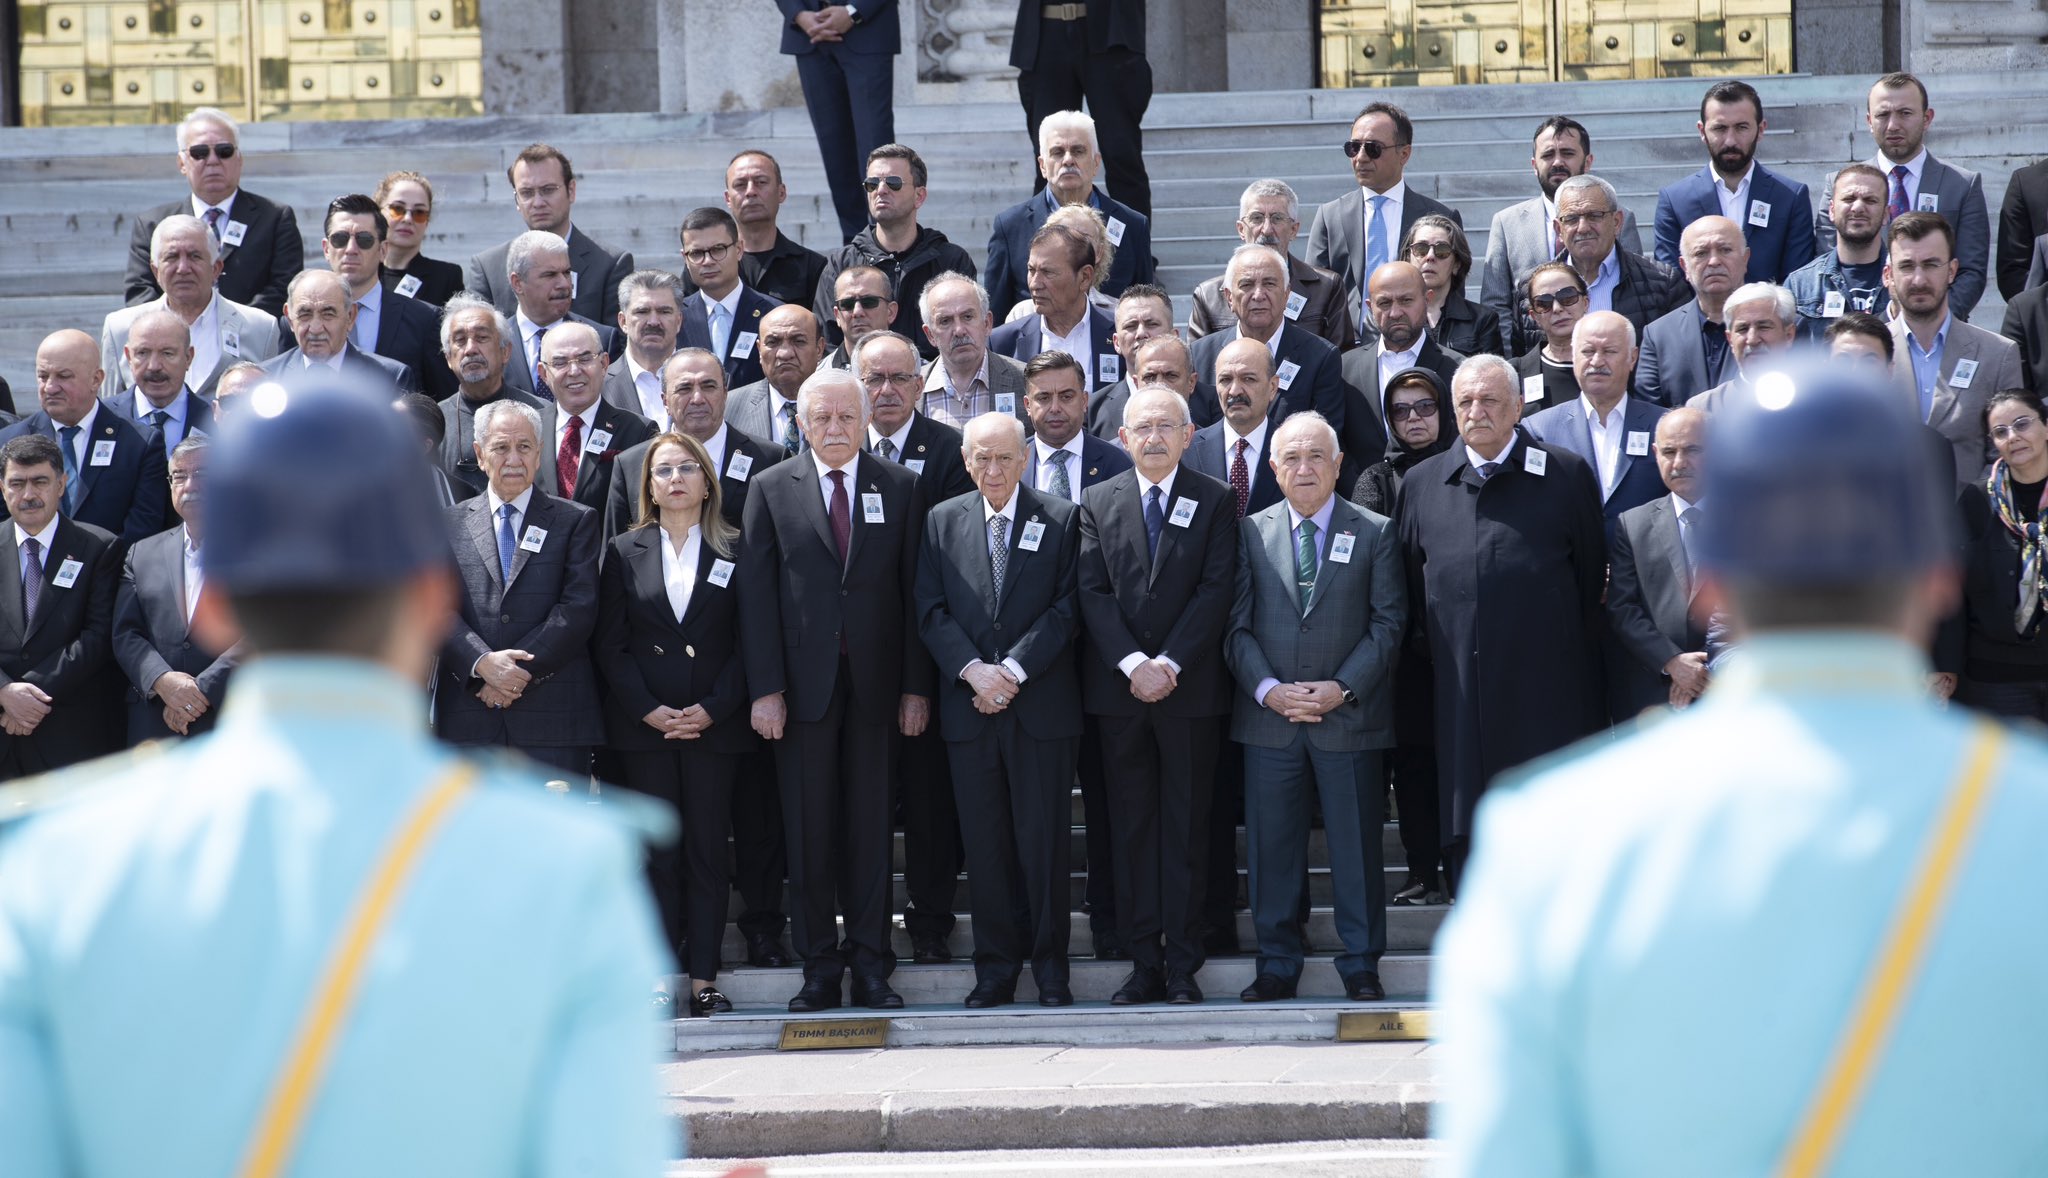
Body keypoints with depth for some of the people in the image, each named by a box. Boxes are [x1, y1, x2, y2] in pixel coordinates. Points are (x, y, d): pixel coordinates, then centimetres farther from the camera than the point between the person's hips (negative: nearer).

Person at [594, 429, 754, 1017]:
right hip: (644, 724, 0)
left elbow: (748, 642, 2)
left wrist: (713, 709, -9)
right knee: (657, 853, 0)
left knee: (708, 852, 0)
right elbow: (609, 644, 3)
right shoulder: (625, 551, 7)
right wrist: (648, 710, -8)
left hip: (715, 724, 0)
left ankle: (704, 982, 2)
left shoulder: (733, 551, 6)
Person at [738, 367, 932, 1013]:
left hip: (875, 685, 0)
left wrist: (916, 686, -2)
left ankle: (871, 965, 9)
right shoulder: (772, 491, 5)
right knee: (809, 831, 2)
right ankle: (819, 967, 8)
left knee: (870, 827, 3)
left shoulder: (900, 487, 7)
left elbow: (914, 590, 4)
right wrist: (765, 689, -7)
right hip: (802, 685, 0)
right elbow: (755, 595, 1)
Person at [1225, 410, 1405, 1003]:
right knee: (1272, 845, 4)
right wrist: (1267, 689, -10)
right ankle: (1278, 965, 12)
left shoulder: (1374, 533, 4)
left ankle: (1361, 964, 11)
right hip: (1268, 715, 1)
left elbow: (1388, 622, 0)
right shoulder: (1251, 533, 8)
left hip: (1349, 717, -1)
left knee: (1356, 844, 2)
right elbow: (1236, 625, 5)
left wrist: (1342, 688, -11)